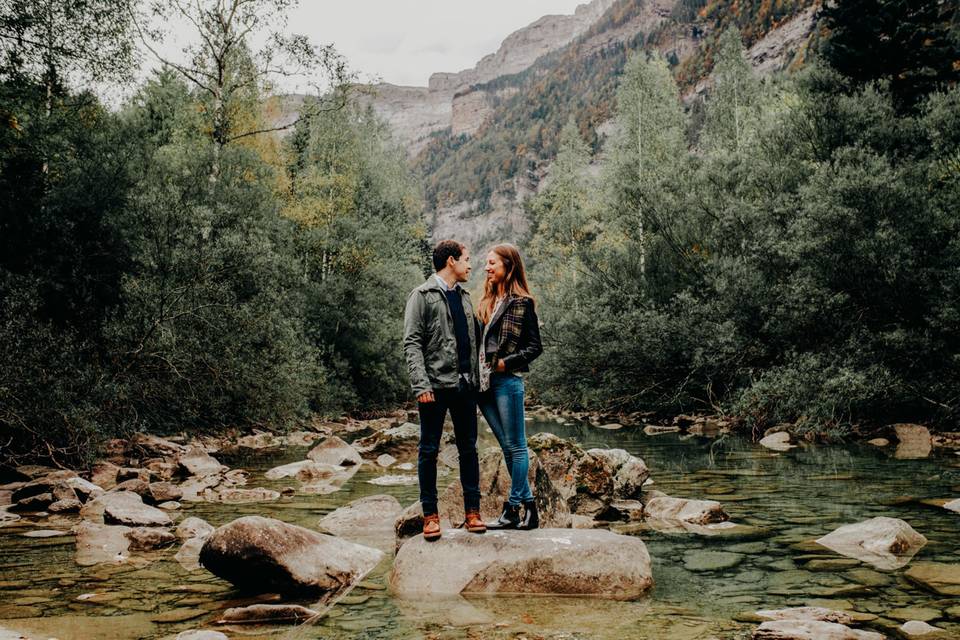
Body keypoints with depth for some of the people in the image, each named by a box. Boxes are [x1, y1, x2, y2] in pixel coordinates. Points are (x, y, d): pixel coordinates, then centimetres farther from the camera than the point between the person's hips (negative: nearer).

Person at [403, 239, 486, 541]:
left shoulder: (464, 296, 17)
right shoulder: (422, 295, -3)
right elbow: (412, 343, -10)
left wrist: (477, 378, 11)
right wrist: (421, 384, -19)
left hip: (465, 384, 6)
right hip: (436, 385, -6)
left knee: (469, 449, 8)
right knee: (429, 450, 1)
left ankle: (472, 511, 15)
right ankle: (430, 515, 8)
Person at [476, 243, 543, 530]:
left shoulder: (522, 303, -5)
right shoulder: (487, 302, 16)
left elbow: (535, 346, -6)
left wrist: (507, 362, -14)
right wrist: (477, 370, 6)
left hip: (506, 380, -8)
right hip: (484, 382, 8)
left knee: (516, 446, 0)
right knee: (507, 447, 10)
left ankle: (512, 510, 3)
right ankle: (528, 505, 17)